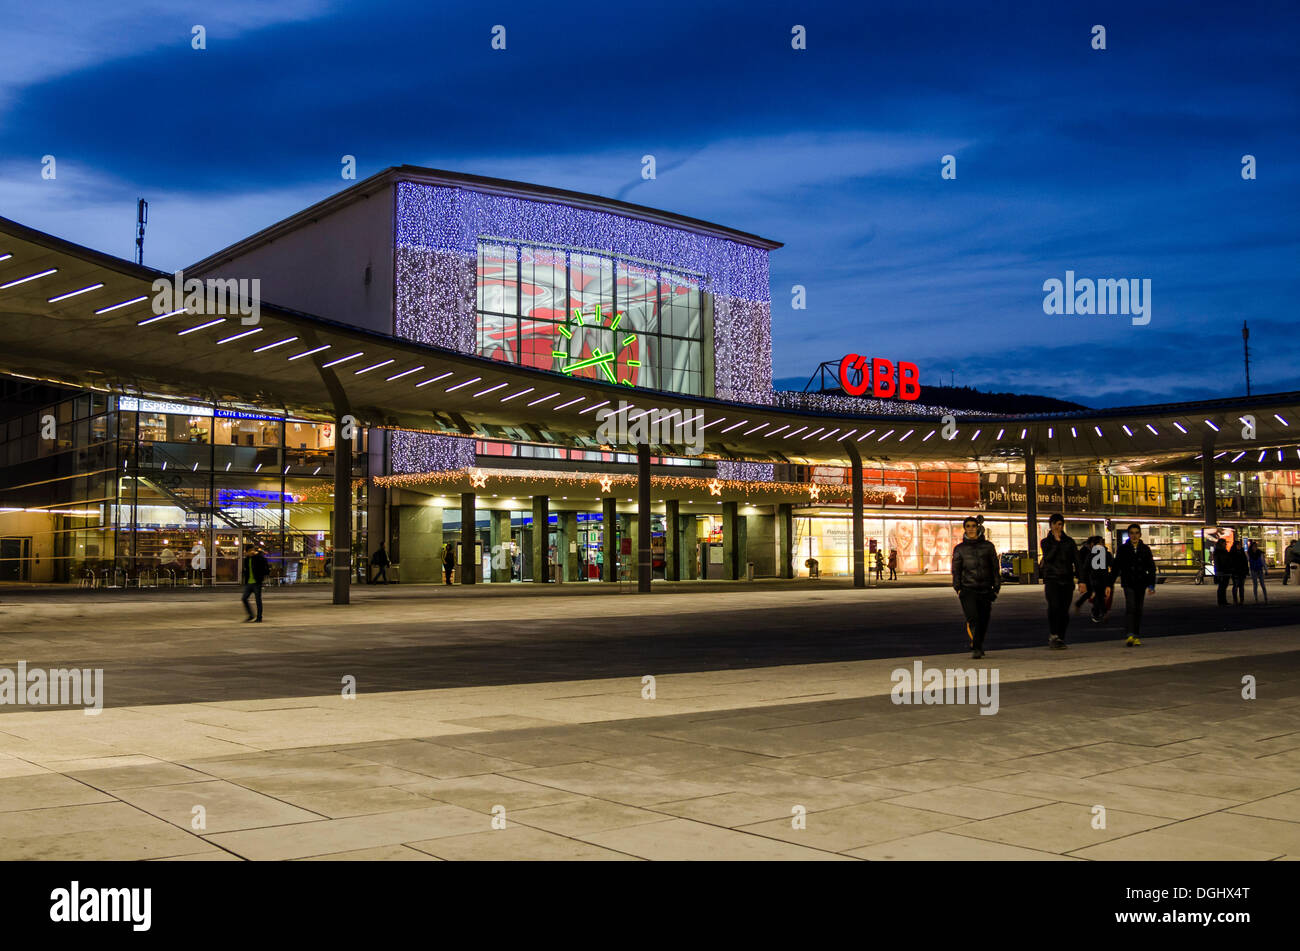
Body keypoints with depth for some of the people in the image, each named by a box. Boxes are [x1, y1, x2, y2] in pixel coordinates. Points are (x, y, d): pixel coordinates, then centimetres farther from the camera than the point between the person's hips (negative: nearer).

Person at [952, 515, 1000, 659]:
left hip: (985, 589, 1)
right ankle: (976, 648, -16)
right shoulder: (959, 549, 8)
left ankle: (978, 645, 27)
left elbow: (995, 568, 10)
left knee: (984, 620, 5)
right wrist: (957, 588, -3)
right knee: (972, 618, -17)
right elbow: (956, 570, 9)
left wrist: (996, 587, 5)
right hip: (968, 589, -1)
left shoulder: (987, 546, 8)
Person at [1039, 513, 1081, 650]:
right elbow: (1048, 557, -10)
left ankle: (1061, 638, 12)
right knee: (1054, 606, -23)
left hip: (1067, 580, 2)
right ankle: (1053, 635, -15)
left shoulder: (1069, 542, 11)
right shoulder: (1045, 542, 9)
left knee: (1064, 611, 1)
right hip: (1052, 579, -2)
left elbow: (1077, 561, 9)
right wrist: (1057, 541, -8)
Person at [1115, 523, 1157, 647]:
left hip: (1141, 583, 3)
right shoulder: (1123, 549, 2)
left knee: (1138, 609, 8)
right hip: (1128, 583, -3)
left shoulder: (1145, 549, 7)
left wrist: (1151, 584, 0)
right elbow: (1116, 567, 4)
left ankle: (1136, 636, 17)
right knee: (1130, 607, -17)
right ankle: (1130, 635, -23)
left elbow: (1151, 567, 8)